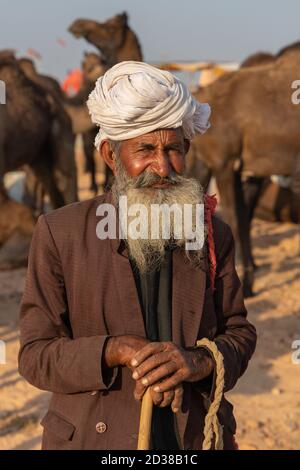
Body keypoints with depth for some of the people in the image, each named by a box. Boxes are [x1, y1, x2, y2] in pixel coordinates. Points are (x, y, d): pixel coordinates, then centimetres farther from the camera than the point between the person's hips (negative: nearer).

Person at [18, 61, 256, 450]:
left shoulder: (212, 235, -4)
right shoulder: (59, 233, -11)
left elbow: (239, 333, 2)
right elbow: (35, 355, -10)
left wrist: (200, 361, -18)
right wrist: (118, 350, -25)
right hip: (94, 438, -2)